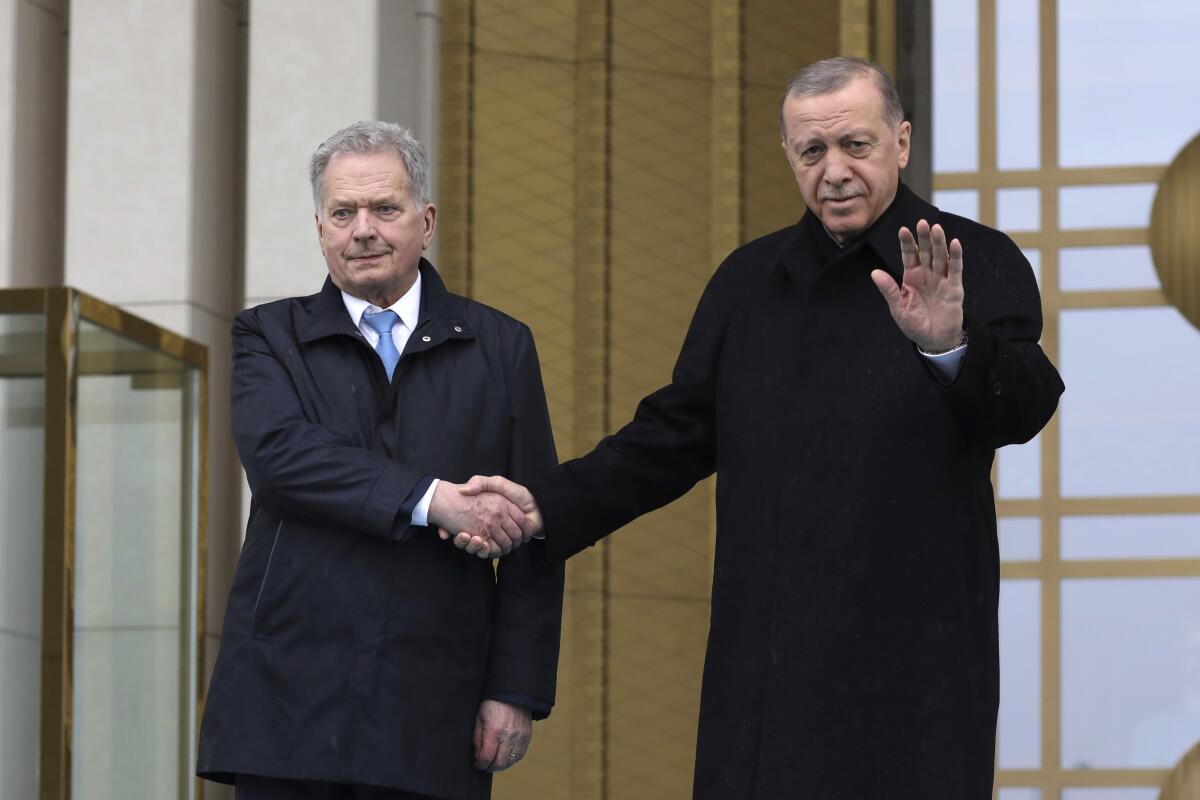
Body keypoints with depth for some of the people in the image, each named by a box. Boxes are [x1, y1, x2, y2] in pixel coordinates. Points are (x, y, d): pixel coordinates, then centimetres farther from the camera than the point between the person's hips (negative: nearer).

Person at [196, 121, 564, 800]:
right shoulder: (270, 337, 10)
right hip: (288, 708, 0)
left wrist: (518, 691, -2)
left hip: (432, 718, 0)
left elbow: (533, 538, 6)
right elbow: (278, 455, -11)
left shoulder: (500, 347, 11)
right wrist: (433, 499, -20)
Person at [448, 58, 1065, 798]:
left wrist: (951, 348, -36)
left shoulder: (979, 263, 0)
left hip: (914, 661, -4)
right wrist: (546, 507, 4)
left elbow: (1023, 409, -15)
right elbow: (674, 435, 16)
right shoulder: (751, 280, 15)